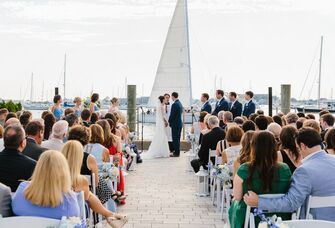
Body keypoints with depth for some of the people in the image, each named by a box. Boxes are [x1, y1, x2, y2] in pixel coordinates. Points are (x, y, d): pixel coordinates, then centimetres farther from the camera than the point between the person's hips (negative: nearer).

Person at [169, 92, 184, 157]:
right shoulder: (180, 103, 10)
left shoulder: (174, 104, -18)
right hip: (179, 123, 9)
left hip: (175, 124, -9)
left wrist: (169, 122, -1)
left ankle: (176, 153, -1)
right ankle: (177, 152, 20)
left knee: (175, 138, -4)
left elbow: (172, 115, -17)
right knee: (177, 138, 14)